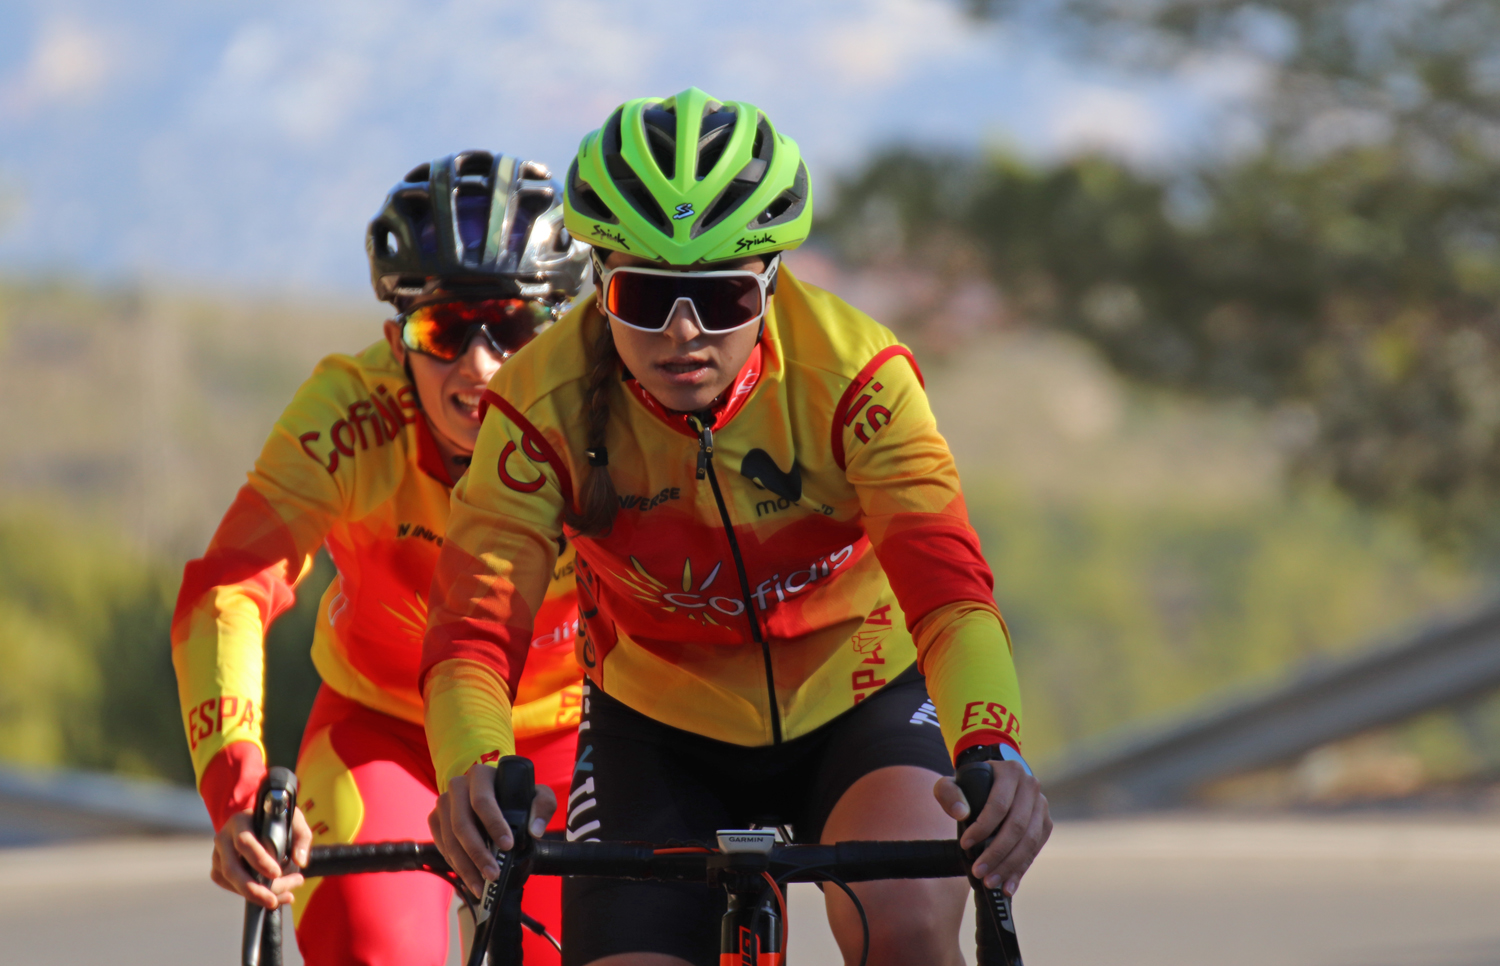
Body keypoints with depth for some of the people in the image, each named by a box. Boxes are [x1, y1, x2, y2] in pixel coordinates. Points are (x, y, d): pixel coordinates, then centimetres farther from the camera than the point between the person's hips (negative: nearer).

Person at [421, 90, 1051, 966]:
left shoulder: (851, 373, -25)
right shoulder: (548, 402, -22)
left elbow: (947, 587, -35)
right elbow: (477, 619, -29)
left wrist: (991, 751, -55)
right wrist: (472, 772, -52)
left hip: (858, 702, -2)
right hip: (659, 727, 2)